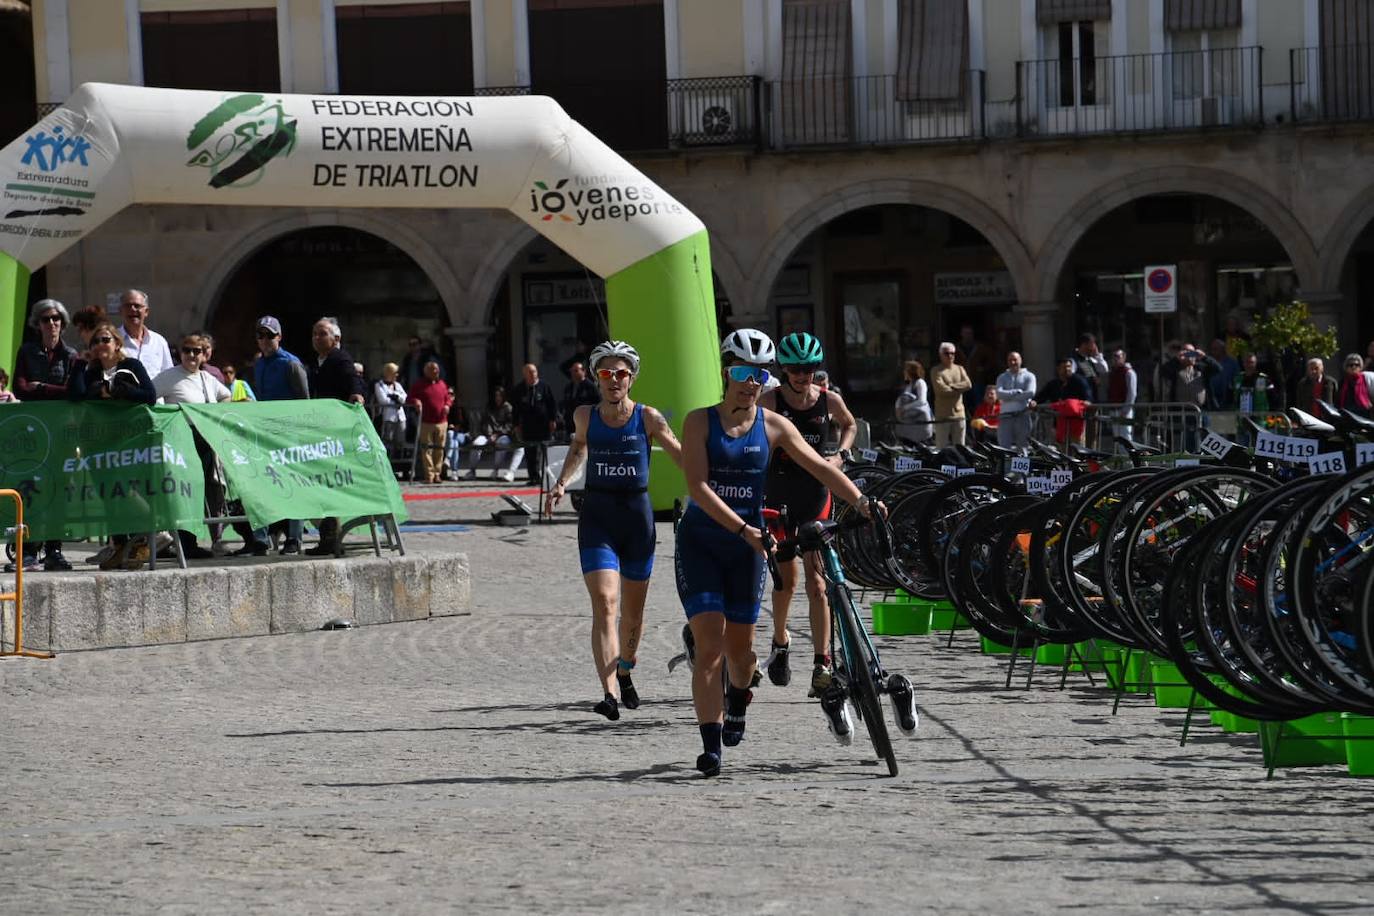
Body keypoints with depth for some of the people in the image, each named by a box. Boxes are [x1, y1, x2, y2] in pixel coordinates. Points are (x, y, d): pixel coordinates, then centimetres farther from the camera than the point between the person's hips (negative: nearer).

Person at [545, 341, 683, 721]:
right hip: (597, 516, 0)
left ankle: (624, 671, 42)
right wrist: (562, 482, 15)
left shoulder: (647, 418, -3)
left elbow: (681, 456, -2)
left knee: (633, 611, 12)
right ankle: (610, 693, -26)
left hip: (637, 516, 0)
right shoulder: (585, 415, 2)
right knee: (604, 604, -17)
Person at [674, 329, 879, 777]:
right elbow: (697, 485, -15)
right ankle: (711, 746, -12)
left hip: (746, 546, 2)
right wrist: (743, 529, -25)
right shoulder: (700, 421, -6)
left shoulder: (772, 426, 1)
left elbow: (820, 467, -4)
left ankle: (737, 702, 45)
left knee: (740, 649, 10)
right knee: (710, 646, -13)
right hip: (699, 542, -2)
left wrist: (860, 500, -20)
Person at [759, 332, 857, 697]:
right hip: (779, 492, 0)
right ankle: (780, 643, 31)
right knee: (786, 577, 4)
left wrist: (839, 455, 4)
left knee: (816, 580, -7)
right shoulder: (771, 400, -5)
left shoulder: (830, 401, 1)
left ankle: (822, 663, -9)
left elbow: (850, 426, 22)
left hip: (816, 493, 1)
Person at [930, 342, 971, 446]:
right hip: (943, 414, -5)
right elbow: (941, 389, -15)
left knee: (959, 446, 7)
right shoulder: (936, 371, -2)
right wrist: (959, 389, -6)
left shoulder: (959, 369, 14)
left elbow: (968, 384, 0)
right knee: (941, 446, -6)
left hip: (958, 413, 5)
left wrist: (952, 386, -11)